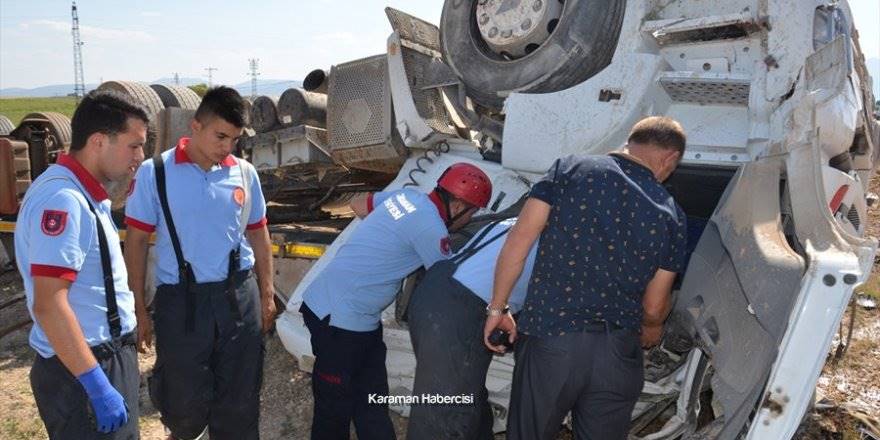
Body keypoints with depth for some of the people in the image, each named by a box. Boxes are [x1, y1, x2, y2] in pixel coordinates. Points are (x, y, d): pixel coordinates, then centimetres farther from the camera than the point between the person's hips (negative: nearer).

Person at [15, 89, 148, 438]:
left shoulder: (83, 194, 10)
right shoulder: (62, 199, -21)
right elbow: (49, 304, -27)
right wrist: (97, 386, -26)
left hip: (105, 357, 10)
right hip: (81, 371, -9)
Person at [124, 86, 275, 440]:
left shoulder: (245, 173, 2)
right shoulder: (155, 173, -7)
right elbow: (136, 242, -2)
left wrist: (267, 295, 10)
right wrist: (139, 309, -3)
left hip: (239, 296, 3)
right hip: (181, 300, -2)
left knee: (240, 399, 11)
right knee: (186, 401, 9)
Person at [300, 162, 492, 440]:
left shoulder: (407, 195, 4)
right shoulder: (431, 228, -20)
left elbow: (357, 205, 21)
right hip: (340, 317, -9)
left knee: (372, 399, 13)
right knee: (335, 406, 5)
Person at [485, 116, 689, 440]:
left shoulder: (569, 170, -2)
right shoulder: (670, 216, 1)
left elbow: (518, 241, -7)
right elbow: (653, 308, 6)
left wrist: (497, 308, 4)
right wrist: (651, 329, 29)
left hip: (550, 339, -1)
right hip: (618, 352, 1)